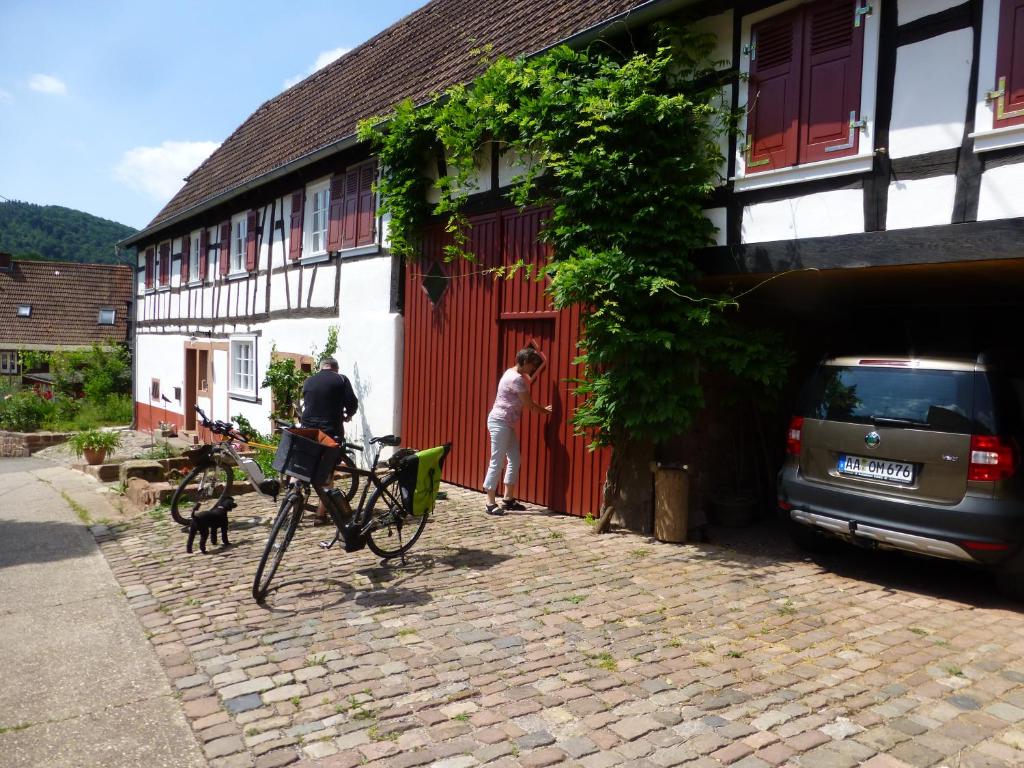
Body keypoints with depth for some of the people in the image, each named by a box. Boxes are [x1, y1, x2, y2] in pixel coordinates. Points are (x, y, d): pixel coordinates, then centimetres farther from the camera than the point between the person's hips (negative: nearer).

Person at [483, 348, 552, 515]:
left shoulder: (514, 374, 11)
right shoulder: (516, 379, -19)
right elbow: (529, 404, -13)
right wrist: (545, 410, 0)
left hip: (507, 423, 11)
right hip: (499, 422, -11)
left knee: (514, 460, 12)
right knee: (497, 462, -7)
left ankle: (508, 499, 20)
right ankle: (491, 504, -1)